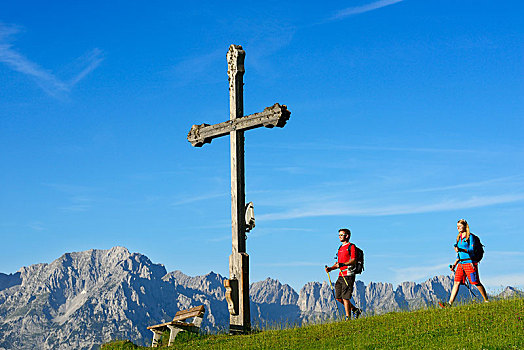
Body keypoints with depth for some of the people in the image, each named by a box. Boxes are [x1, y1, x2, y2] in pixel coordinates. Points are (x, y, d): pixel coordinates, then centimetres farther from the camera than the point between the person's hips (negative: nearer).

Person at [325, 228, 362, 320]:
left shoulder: (351, 246, -5)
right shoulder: (340, 248, 21)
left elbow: (353, 260, -16)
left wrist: (342, 264, -29)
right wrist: (331, 268, 9)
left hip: (348, 275, -9)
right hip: (341, 275, 9)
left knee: (345, 298, -9)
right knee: (338, 297, 8)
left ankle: (348, 318, -1)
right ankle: (355, 310, 23)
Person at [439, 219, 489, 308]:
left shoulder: (470, 237, -6)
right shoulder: (459, 238, 16)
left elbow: (472, 250, -15)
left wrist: (461, 250, -28)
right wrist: (454, 265, 16)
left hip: (470, 263, -7)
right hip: (461, 264, 7)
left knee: (476, 283, -1)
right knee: (456, 283, -1)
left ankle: (486, 301, 14)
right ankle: (449, 303, -7)